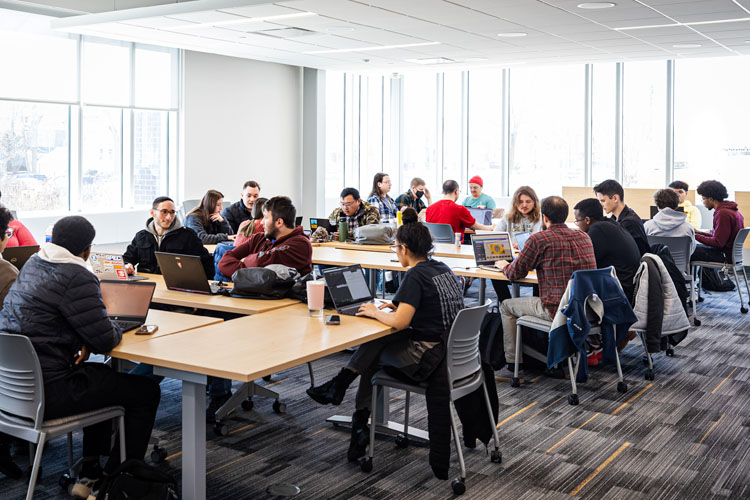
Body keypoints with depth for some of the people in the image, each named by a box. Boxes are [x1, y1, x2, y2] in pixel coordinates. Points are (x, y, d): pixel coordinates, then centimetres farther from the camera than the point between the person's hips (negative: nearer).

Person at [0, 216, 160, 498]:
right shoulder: (77, 278, -19)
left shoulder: (32, 264, 9)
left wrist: (86, 340, 3)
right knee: (146, 392, 3)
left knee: (104, 377, 31)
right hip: (45, 394, -10)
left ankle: (89, 474, 32)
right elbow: (105, 341, -19)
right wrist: (116, 330, 4)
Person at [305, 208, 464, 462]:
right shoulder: (442, 268, 11)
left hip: (429, 359, -9)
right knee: (376, 343, 15)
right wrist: (399, 304, 16)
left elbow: (400, 322, -23)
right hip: (452, 351, 9)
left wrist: (375, 312, -5)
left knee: (372, 353, 11)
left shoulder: (415, 275, -16)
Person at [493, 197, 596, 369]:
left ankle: (512, 360, 25)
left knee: (506, 306, 18)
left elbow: (515, 273, -1)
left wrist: (504, 266, 22)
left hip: (558, 311, -7)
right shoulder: (584, 237, 7)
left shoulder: (538, 239, -11)